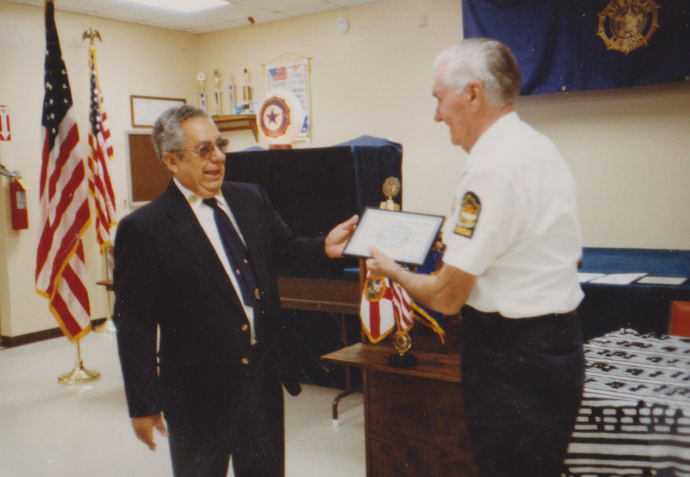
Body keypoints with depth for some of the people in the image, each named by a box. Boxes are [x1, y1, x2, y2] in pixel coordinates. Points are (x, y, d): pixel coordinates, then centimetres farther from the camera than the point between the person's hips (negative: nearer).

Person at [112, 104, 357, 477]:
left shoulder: (252, 199, 4)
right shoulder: (143, 229, -14)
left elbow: (283, 247, 19)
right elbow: (134, 325, -12)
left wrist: (323, 247, -2)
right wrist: (143, 403, -11)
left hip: (264, 376, 5)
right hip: (198, 392, -5)